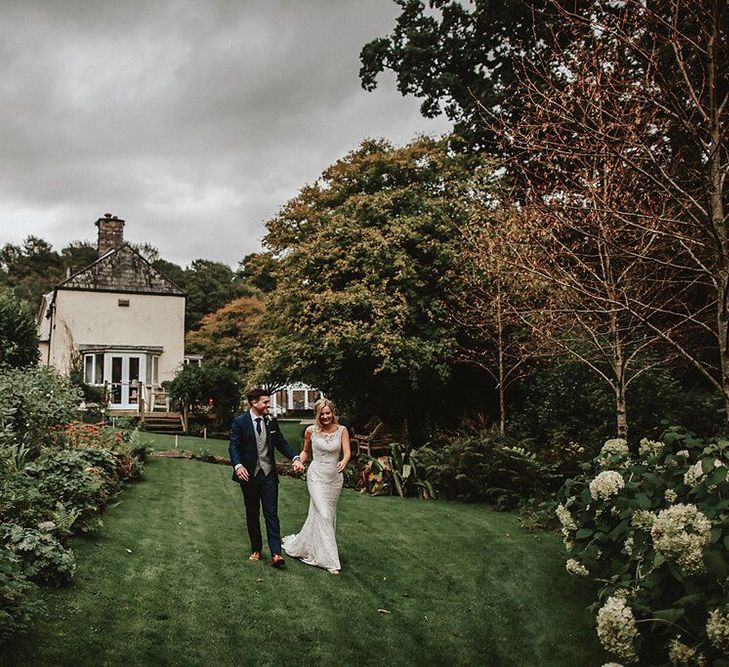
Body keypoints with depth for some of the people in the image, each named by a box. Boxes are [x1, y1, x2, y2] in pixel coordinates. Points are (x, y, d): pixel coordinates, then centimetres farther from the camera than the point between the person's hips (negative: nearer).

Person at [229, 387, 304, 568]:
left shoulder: (271, 422, 5)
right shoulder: (239, 422, -6)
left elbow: (281, 443, 7)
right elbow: (234, 447, -11)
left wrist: (295, 458, -10)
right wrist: (238, 466, -30)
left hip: (268, 474, 2)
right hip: (249, 474, -2)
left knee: (271, 513, -4)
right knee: (252, 514, 12)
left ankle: (276, 553, -7)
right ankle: (256, 550, 24)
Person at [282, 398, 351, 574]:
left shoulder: (342, 430, -2)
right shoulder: (311, 431, -2)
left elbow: (347, 452, -12)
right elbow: (306, 451, 13)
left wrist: (344, 462, -33)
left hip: (335, 477, 2)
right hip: (317, 476, -2)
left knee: (323, 513, 13)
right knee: (323, 515, -10)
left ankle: (300, 545, 34)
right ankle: (330, 560, -6)